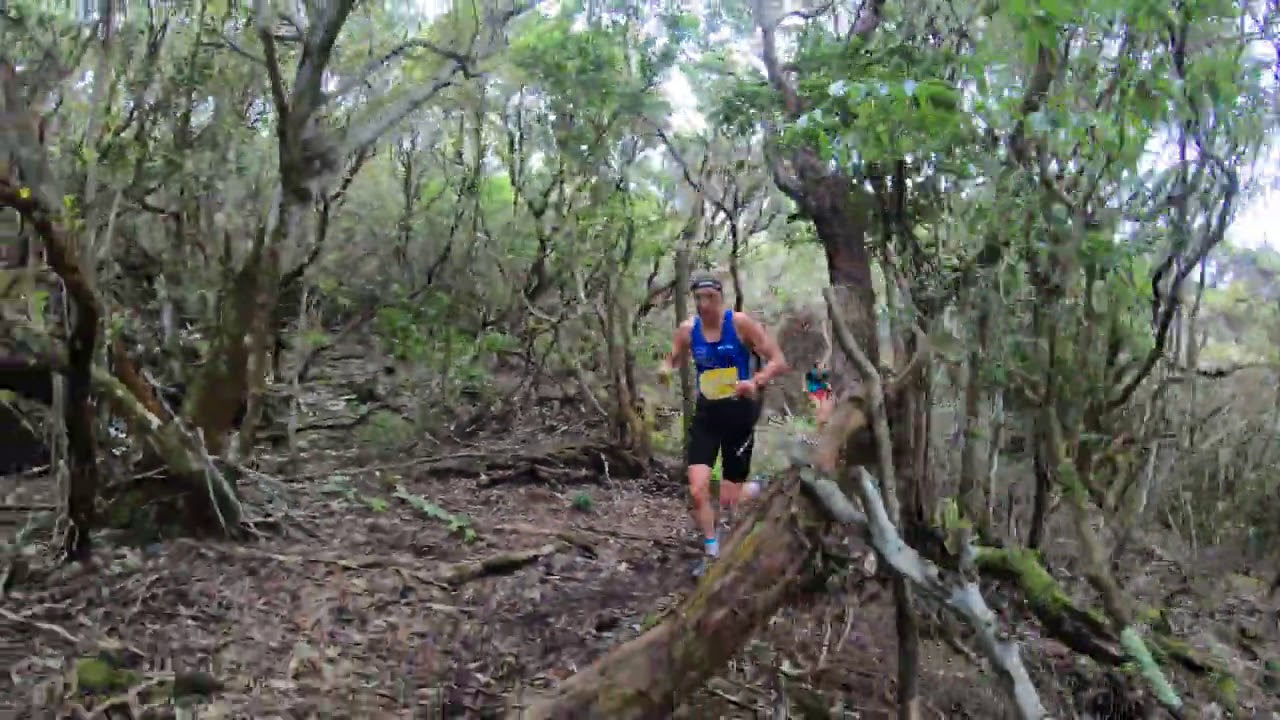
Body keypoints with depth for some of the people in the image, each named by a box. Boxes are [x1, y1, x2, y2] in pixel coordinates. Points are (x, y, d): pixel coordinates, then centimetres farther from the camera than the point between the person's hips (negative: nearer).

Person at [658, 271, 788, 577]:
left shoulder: (741, 323, -12)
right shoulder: (687, 330, -3)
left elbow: (779, 361, -13)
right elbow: (672, 361, 13)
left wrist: (756, 381, -32)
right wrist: (665, 369, -13)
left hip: (739, 413, -3)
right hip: (707, 414, 3)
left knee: (728, 502, 2)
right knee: (697, 491, -12)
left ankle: (756, 489, 39)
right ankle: (712, 554, 9)